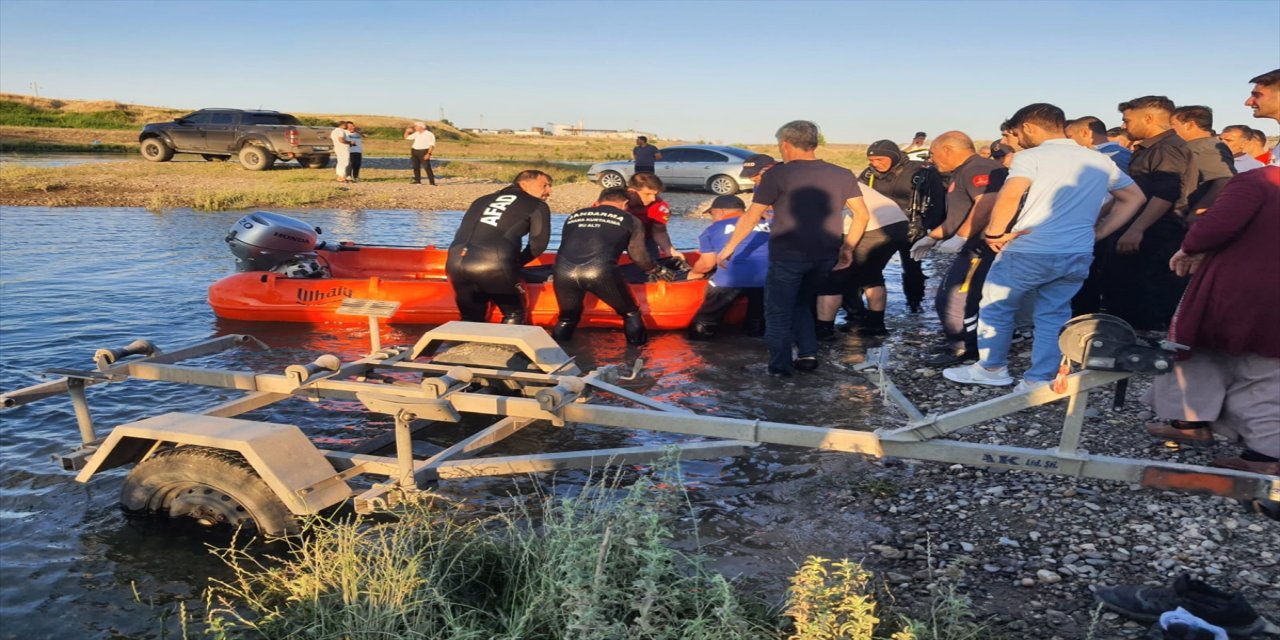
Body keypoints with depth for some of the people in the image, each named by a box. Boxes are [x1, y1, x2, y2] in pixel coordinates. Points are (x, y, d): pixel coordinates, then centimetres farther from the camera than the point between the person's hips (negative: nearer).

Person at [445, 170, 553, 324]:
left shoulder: (483, 200, 32)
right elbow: (538, 243, 9)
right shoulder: (537, 206, 17)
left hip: (457, 262, 5)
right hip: (494, 264, -5)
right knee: (513, 315, 17)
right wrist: (516, 263, 25)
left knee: (470, 319, 23)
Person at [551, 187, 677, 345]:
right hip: (600, 271, -3)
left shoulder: (573, 216, 30)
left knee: (568, 316, 29)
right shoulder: (630, 220, 21)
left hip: (563, 271, 4)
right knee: (630, 312, 21)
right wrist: (658, 271, 45)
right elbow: (639, 256, 25)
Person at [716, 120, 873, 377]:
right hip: (826, 255, 5)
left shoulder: (778, 174, -6)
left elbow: (751, 216, -6)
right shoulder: (842, 175, 7)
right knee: (801, 303, 23)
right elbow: (862, 214, 9)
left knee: (779, 310, 8)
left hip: (788, 254, -5)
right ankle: (808, 354, 12)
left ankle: (780, 365, 7)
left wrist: (729, 247, 2)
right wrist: (848, 247, 18)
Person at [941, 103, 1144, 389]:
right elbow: (1134, 197, 19)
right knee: (1053, 316, 12)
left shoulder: (1031, 156, -7)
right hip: (1077, 255, 6)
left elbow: (1009, 196, -24)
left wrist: (994, 232, -11)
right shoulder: (1101, 161, 13)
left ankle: (992, 368, 23)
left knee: (996, 308, 12)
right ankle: (1040, 381, 9)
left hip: (1028, 251, -5)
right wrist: (1099, 232, 12)